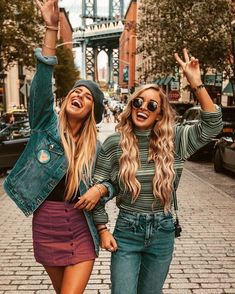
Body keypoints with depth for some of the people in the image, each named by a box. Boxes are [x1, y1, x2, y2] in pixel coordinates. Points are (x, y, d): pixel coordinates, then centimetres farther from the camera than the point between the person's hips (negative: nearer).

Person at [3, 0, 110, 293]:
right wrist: (51, 29, -28)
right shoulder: (46, 124, -5)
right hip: (46, 227, 0)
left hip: (82, 229, 0)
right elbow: (42, 85, -20)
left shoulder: (94, 147, 0)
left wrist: (100, 189, -15)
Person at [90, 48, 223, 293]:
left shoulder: (174, 140, -5)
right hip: (126, 232, -1)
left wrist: (196, 84, -21)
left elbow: (213, 125, -13)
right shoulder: (114, 144, -8)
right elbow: (98, 187, -2)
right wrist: (102, 229, -3)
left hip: (163, 233, 2)